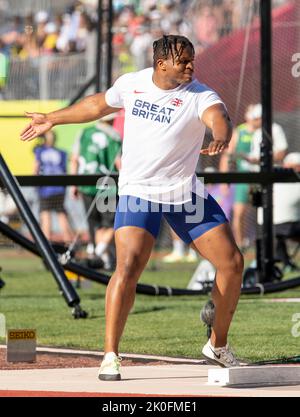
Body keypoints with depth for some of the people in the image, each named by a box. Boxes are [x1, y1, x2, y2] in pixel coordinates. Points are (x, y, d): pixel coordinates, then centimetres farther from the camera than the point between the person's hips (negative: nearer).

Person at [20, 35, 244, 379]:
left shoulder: (200, 96, -10)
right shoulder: (131, 84, 0)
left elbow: (218, 117, -33)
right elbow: (98, 105, 20)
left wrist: (220, 138, -57)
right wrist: (52, 119, 29)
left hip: (186, 194, 1)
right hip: (138, 192, -1)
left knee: (232, 263, -2)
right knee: (128, 267, -20)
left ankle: (218, 345, 19)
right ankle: (110, 356, -13)